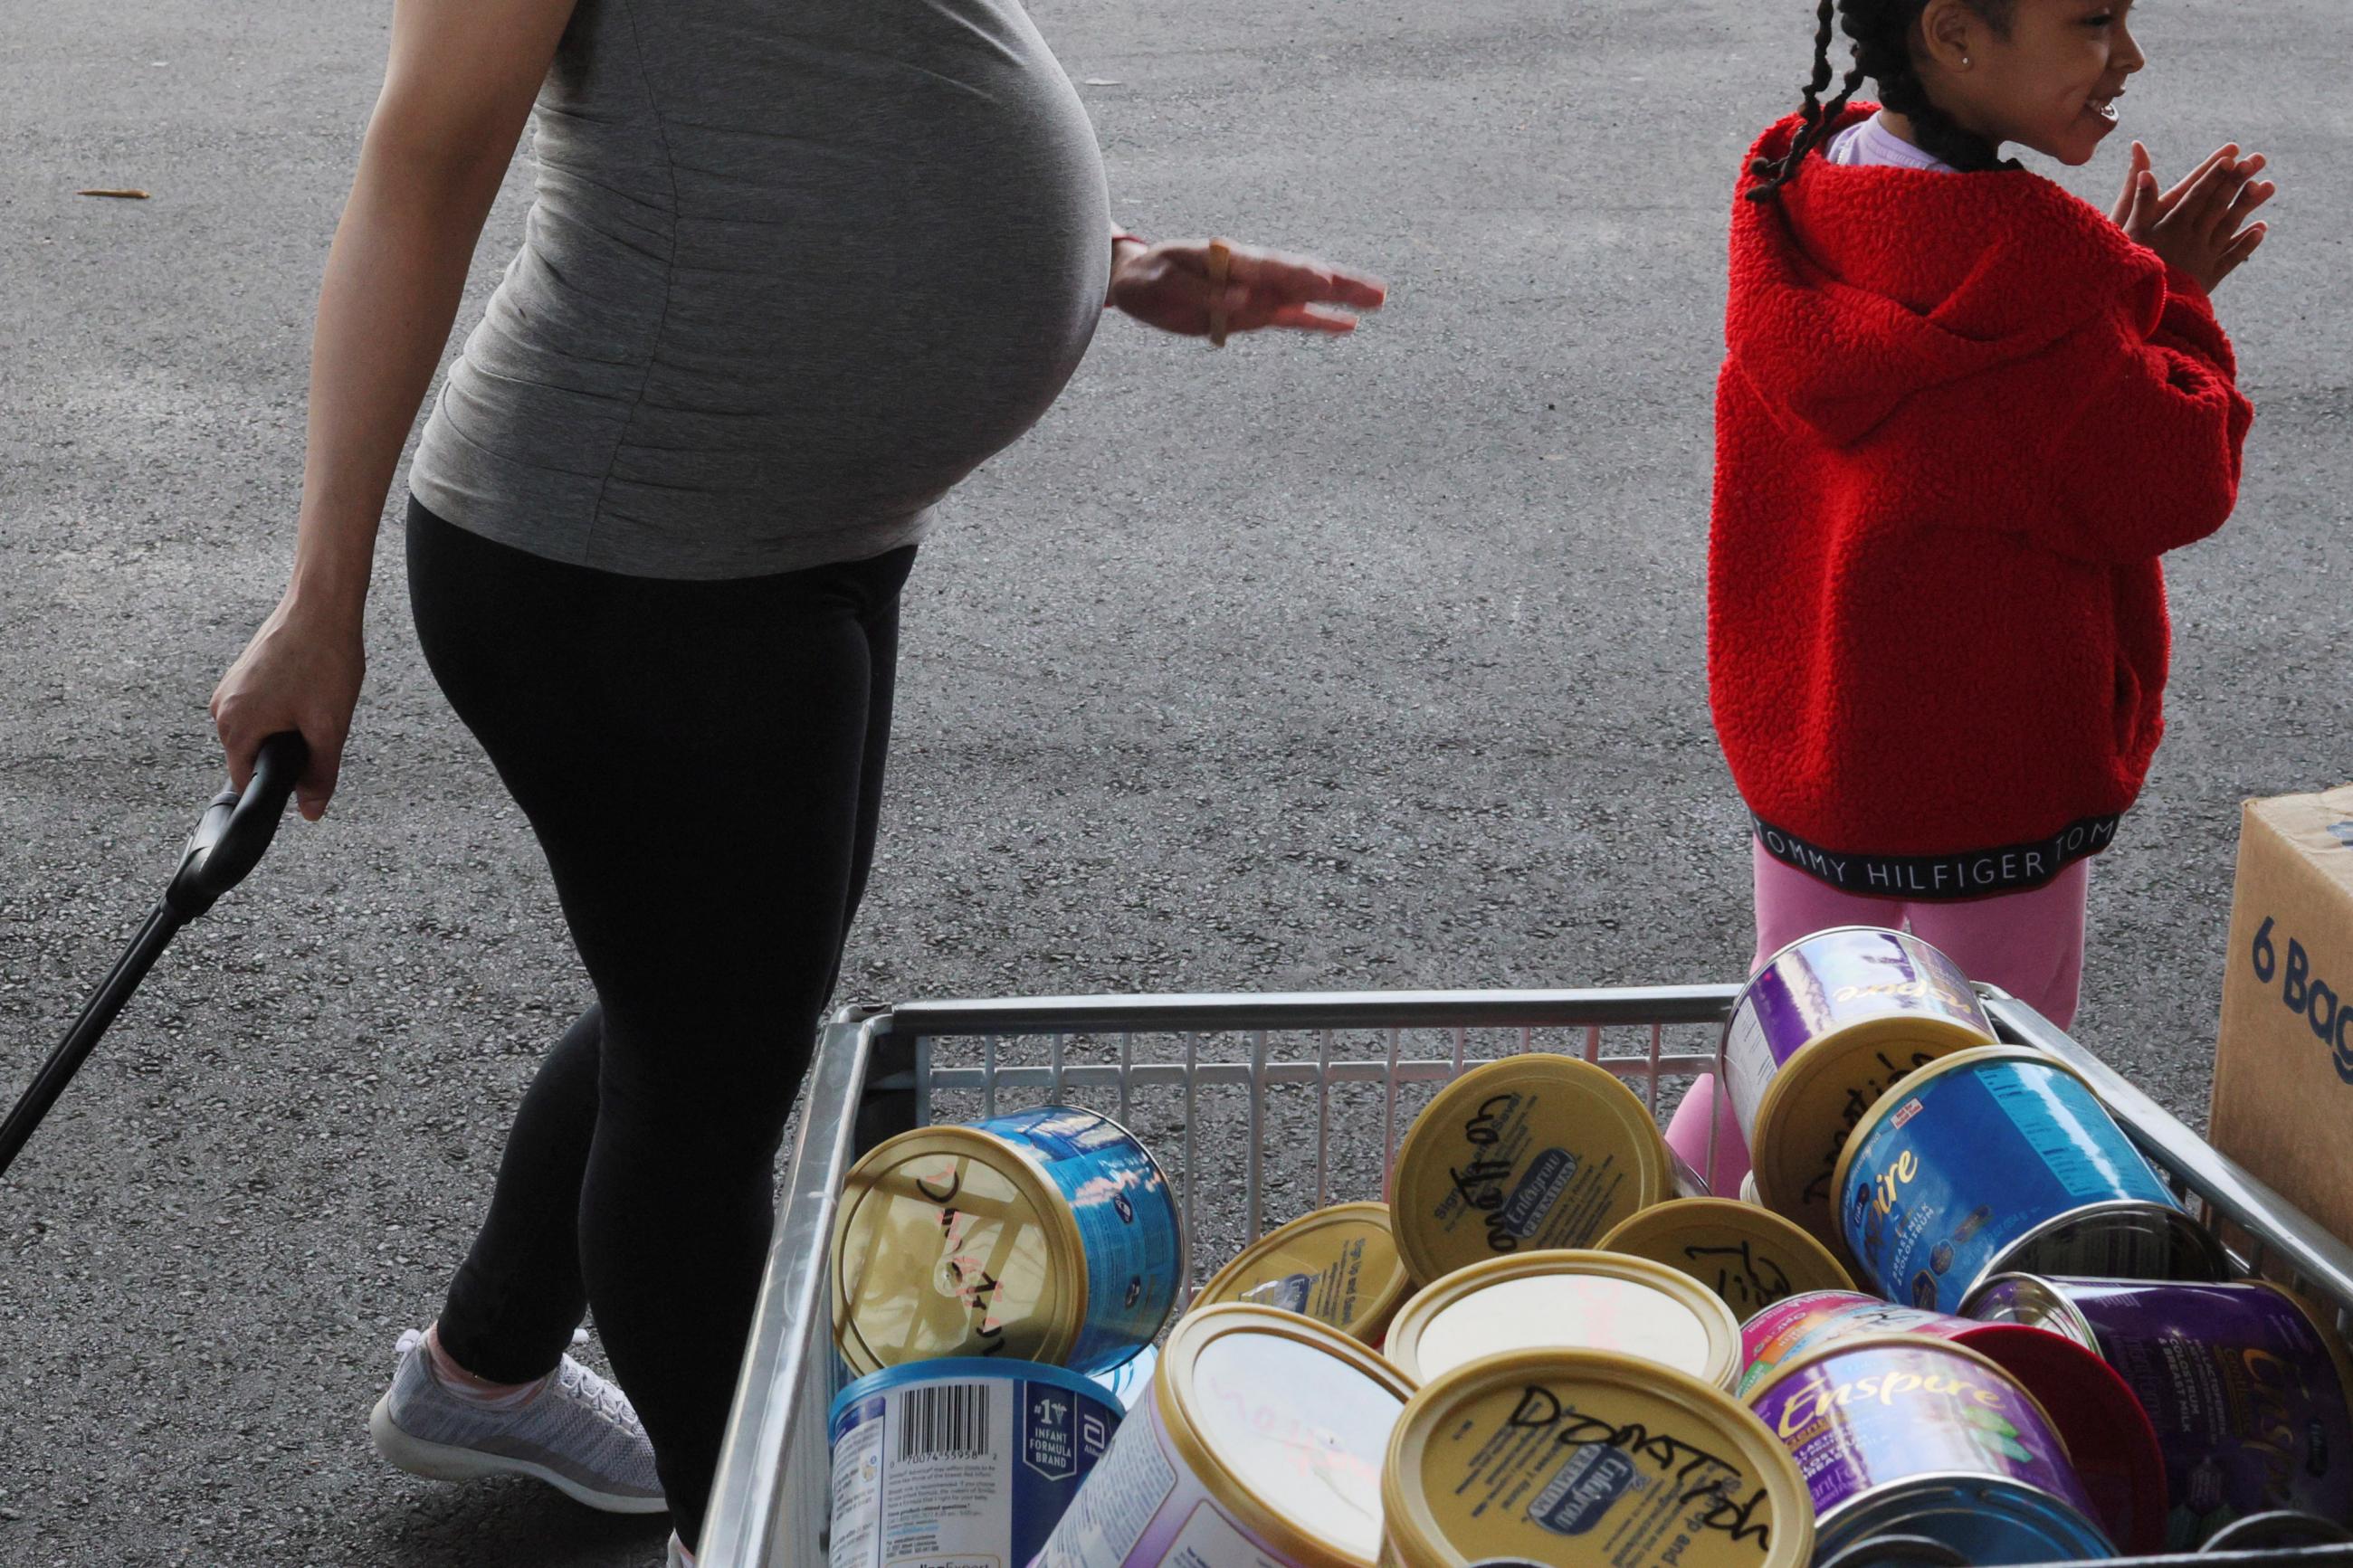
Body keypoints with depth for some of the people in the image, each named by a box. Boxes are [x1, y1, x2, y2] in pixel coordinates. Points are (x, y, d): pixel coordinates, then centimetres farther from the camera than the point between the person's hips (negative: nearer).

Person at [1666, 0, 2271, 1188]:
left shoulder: (1796, 201, 1)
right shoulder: (2014, 255, -25)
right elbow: (2174, 486, -17)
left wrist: (2129, 289, 3)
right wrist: (2170, 306, -2)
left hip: (1797, 731, 8)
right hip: (1990, 777, -8)